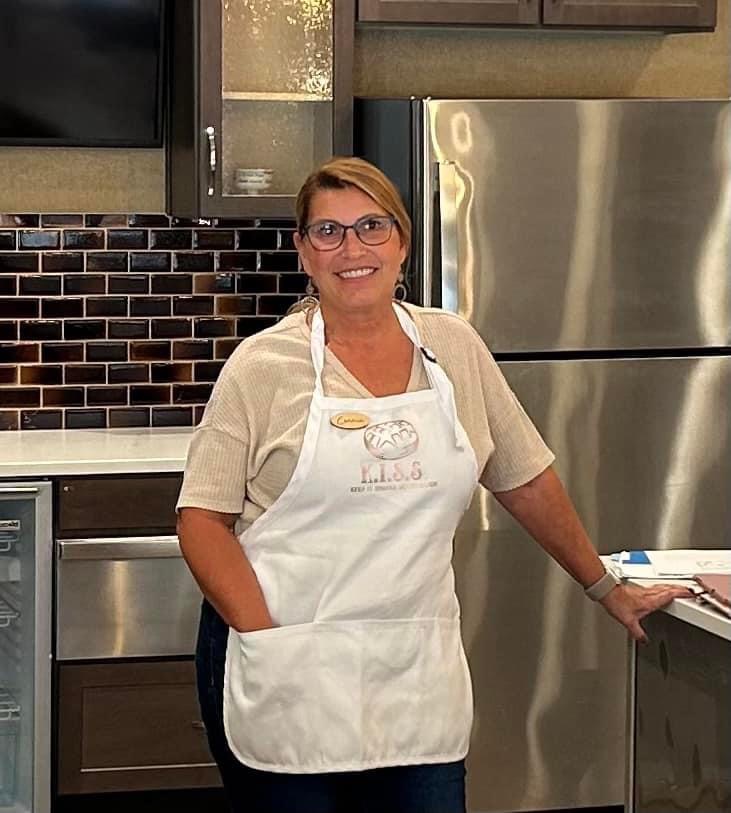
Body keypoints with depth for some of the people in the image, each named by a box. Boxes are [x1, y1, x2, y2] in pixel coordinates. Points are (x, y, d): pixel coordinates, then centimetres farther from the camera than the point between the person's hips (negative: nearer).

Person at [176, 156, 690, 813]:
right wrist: (266, 640, -15)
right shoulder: (264, 365, -4)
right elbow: (203, 518, -5)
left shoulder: (455, 348, 6)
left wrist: (606, 588, 21)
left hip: (417, 674, 3)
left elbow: (526, 479, 16)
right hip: (285, 681, -3)